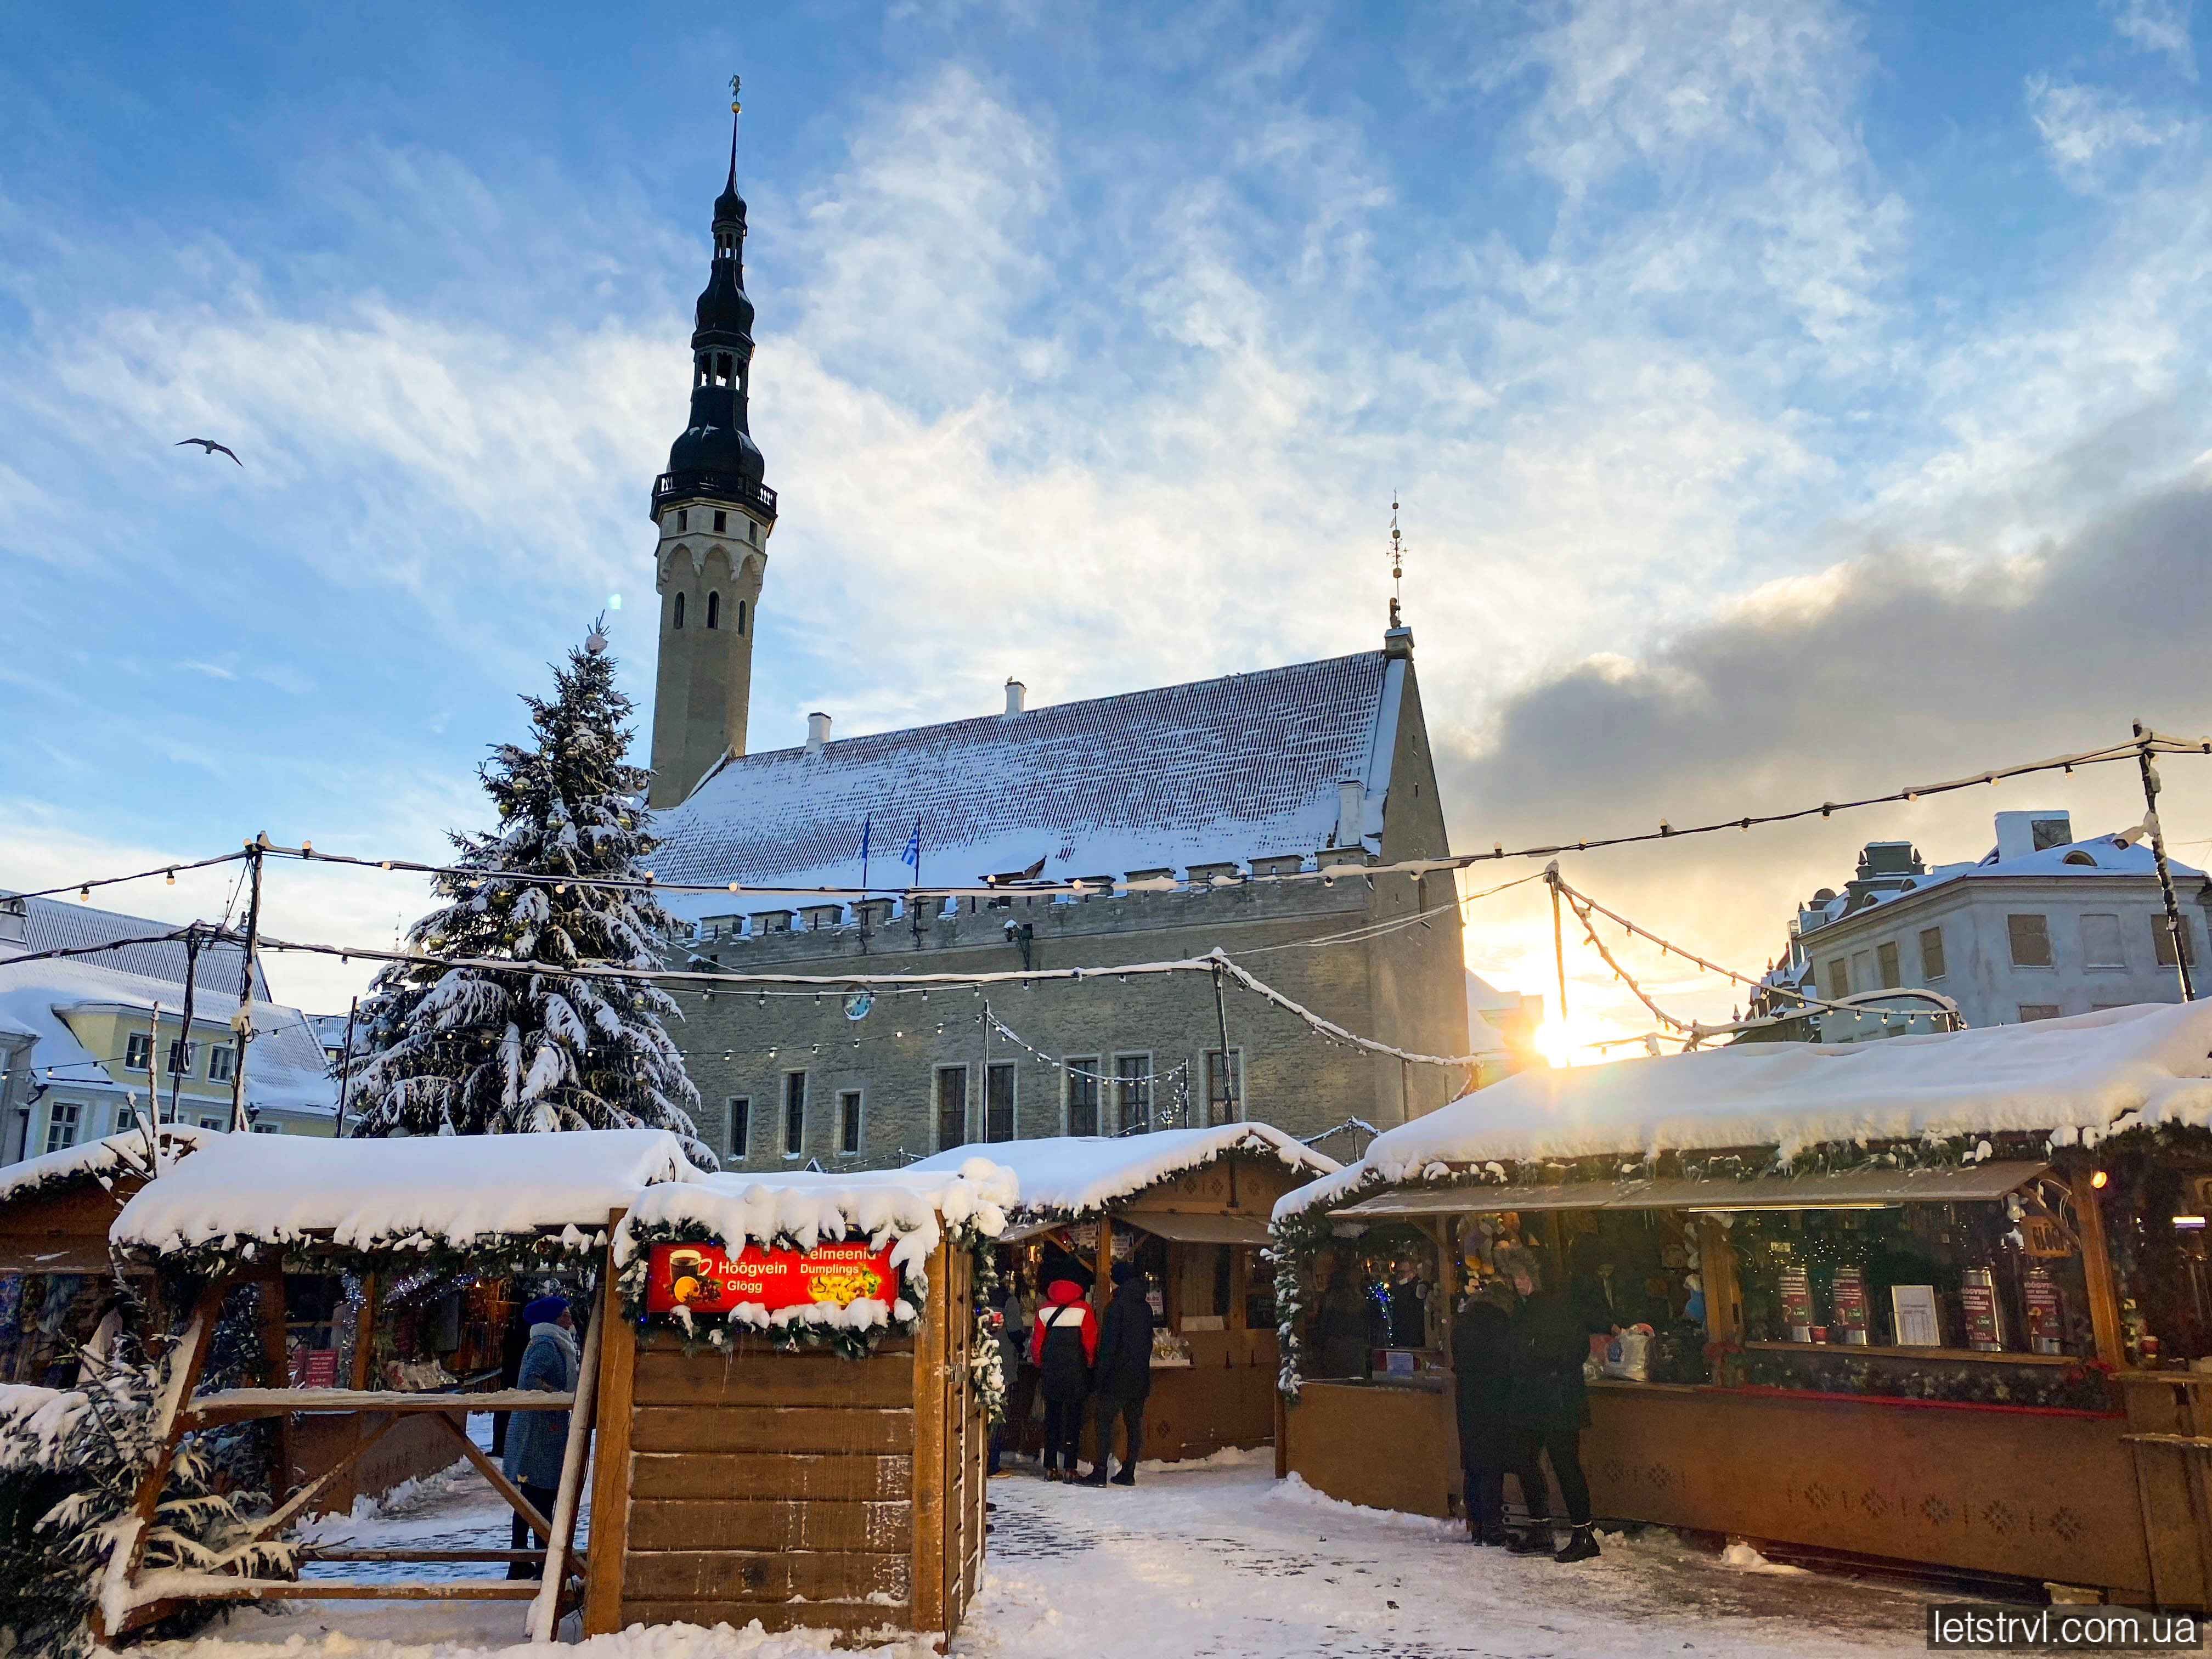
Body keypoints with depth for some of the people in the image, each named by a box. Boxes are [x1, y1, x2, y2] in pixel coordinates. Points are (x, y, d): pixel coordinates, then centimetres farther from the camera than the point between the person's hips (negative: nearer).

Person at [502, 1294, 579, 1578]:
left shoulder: (545, 1343, 18)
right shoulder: (546, 1344, -13)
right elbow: (531, 1380, -25)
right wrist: (563, 1396, -24)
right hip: (542, 1432, -10)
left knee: (528, 1500, 13)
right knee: (543, 1498, -7)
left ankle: (519, 1566, 19)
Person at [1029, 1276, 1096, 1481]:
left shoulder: (1045, 1310, 5)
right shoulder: (1083, 1309, -3)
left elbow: (1036, 1341, 6)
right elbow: (1091, 1340, -5)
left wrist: (1039, 1364, 19)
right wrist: (1091, 1363, 9)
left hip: (1051, 1369, 3)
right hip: (1076, 1370, -3)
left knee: (1052, 1414, 10)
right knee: (1073, 1414, 2)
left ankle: (1050, 1467, 10)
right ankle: (1069, 1467, 0)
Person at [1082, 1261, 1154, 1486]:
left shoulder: (1118, 1305, -11)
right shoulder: (1145, 1307, 10)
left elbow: (1109, 1342, -14)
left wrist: (1100, 1374, -10)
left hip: (1119, 1374, -7)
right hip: (1141, 1375, 7)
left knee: (1105, 1420, -3)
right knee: (1134, 1421, 9)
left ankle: (1101, 1472, -8)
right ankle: (1129, 1473, 11)